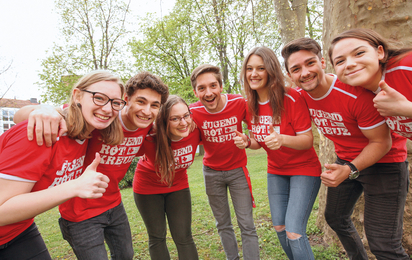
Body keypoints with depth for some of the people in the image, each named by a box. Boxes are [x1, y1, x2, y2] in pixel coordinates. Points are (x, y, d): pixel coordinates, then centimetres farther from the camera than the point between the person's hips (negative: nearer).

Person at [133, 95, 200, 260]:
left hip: (178, 185, 2)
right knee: (157, 237, 14)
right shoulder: (150, 138, -34)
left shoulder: (194, 131, -24)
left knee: (184, 237, 4)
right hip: (148, 186, -1)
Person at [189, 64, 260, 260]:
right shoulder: (193, 112, -15)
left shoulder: (239, 103, -19)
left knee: (247, 225, 0)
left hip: (238, 169, -1)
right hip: (212, 172, 1)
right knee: (222, 224, 14)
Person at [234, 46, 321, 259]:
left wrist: (282, 139, -39)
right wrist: (247, 142, -17)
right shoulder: (250, 105, -3)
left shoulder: (291, 98, -21)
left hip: (303, 169, -5)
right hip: (276, 171, 6)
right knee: (279, 228, 11)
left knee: (294, 232, -11)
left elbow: (308, 140, -20)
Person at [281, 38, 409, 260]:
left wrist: (350, 170, -34)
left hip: (383, 161, -6)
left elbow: (381, 142, -23)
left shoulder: (356, 93, -29)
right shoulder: (301, 96, -10)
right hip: (345, 161, 7)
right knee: (335, 217, 22)